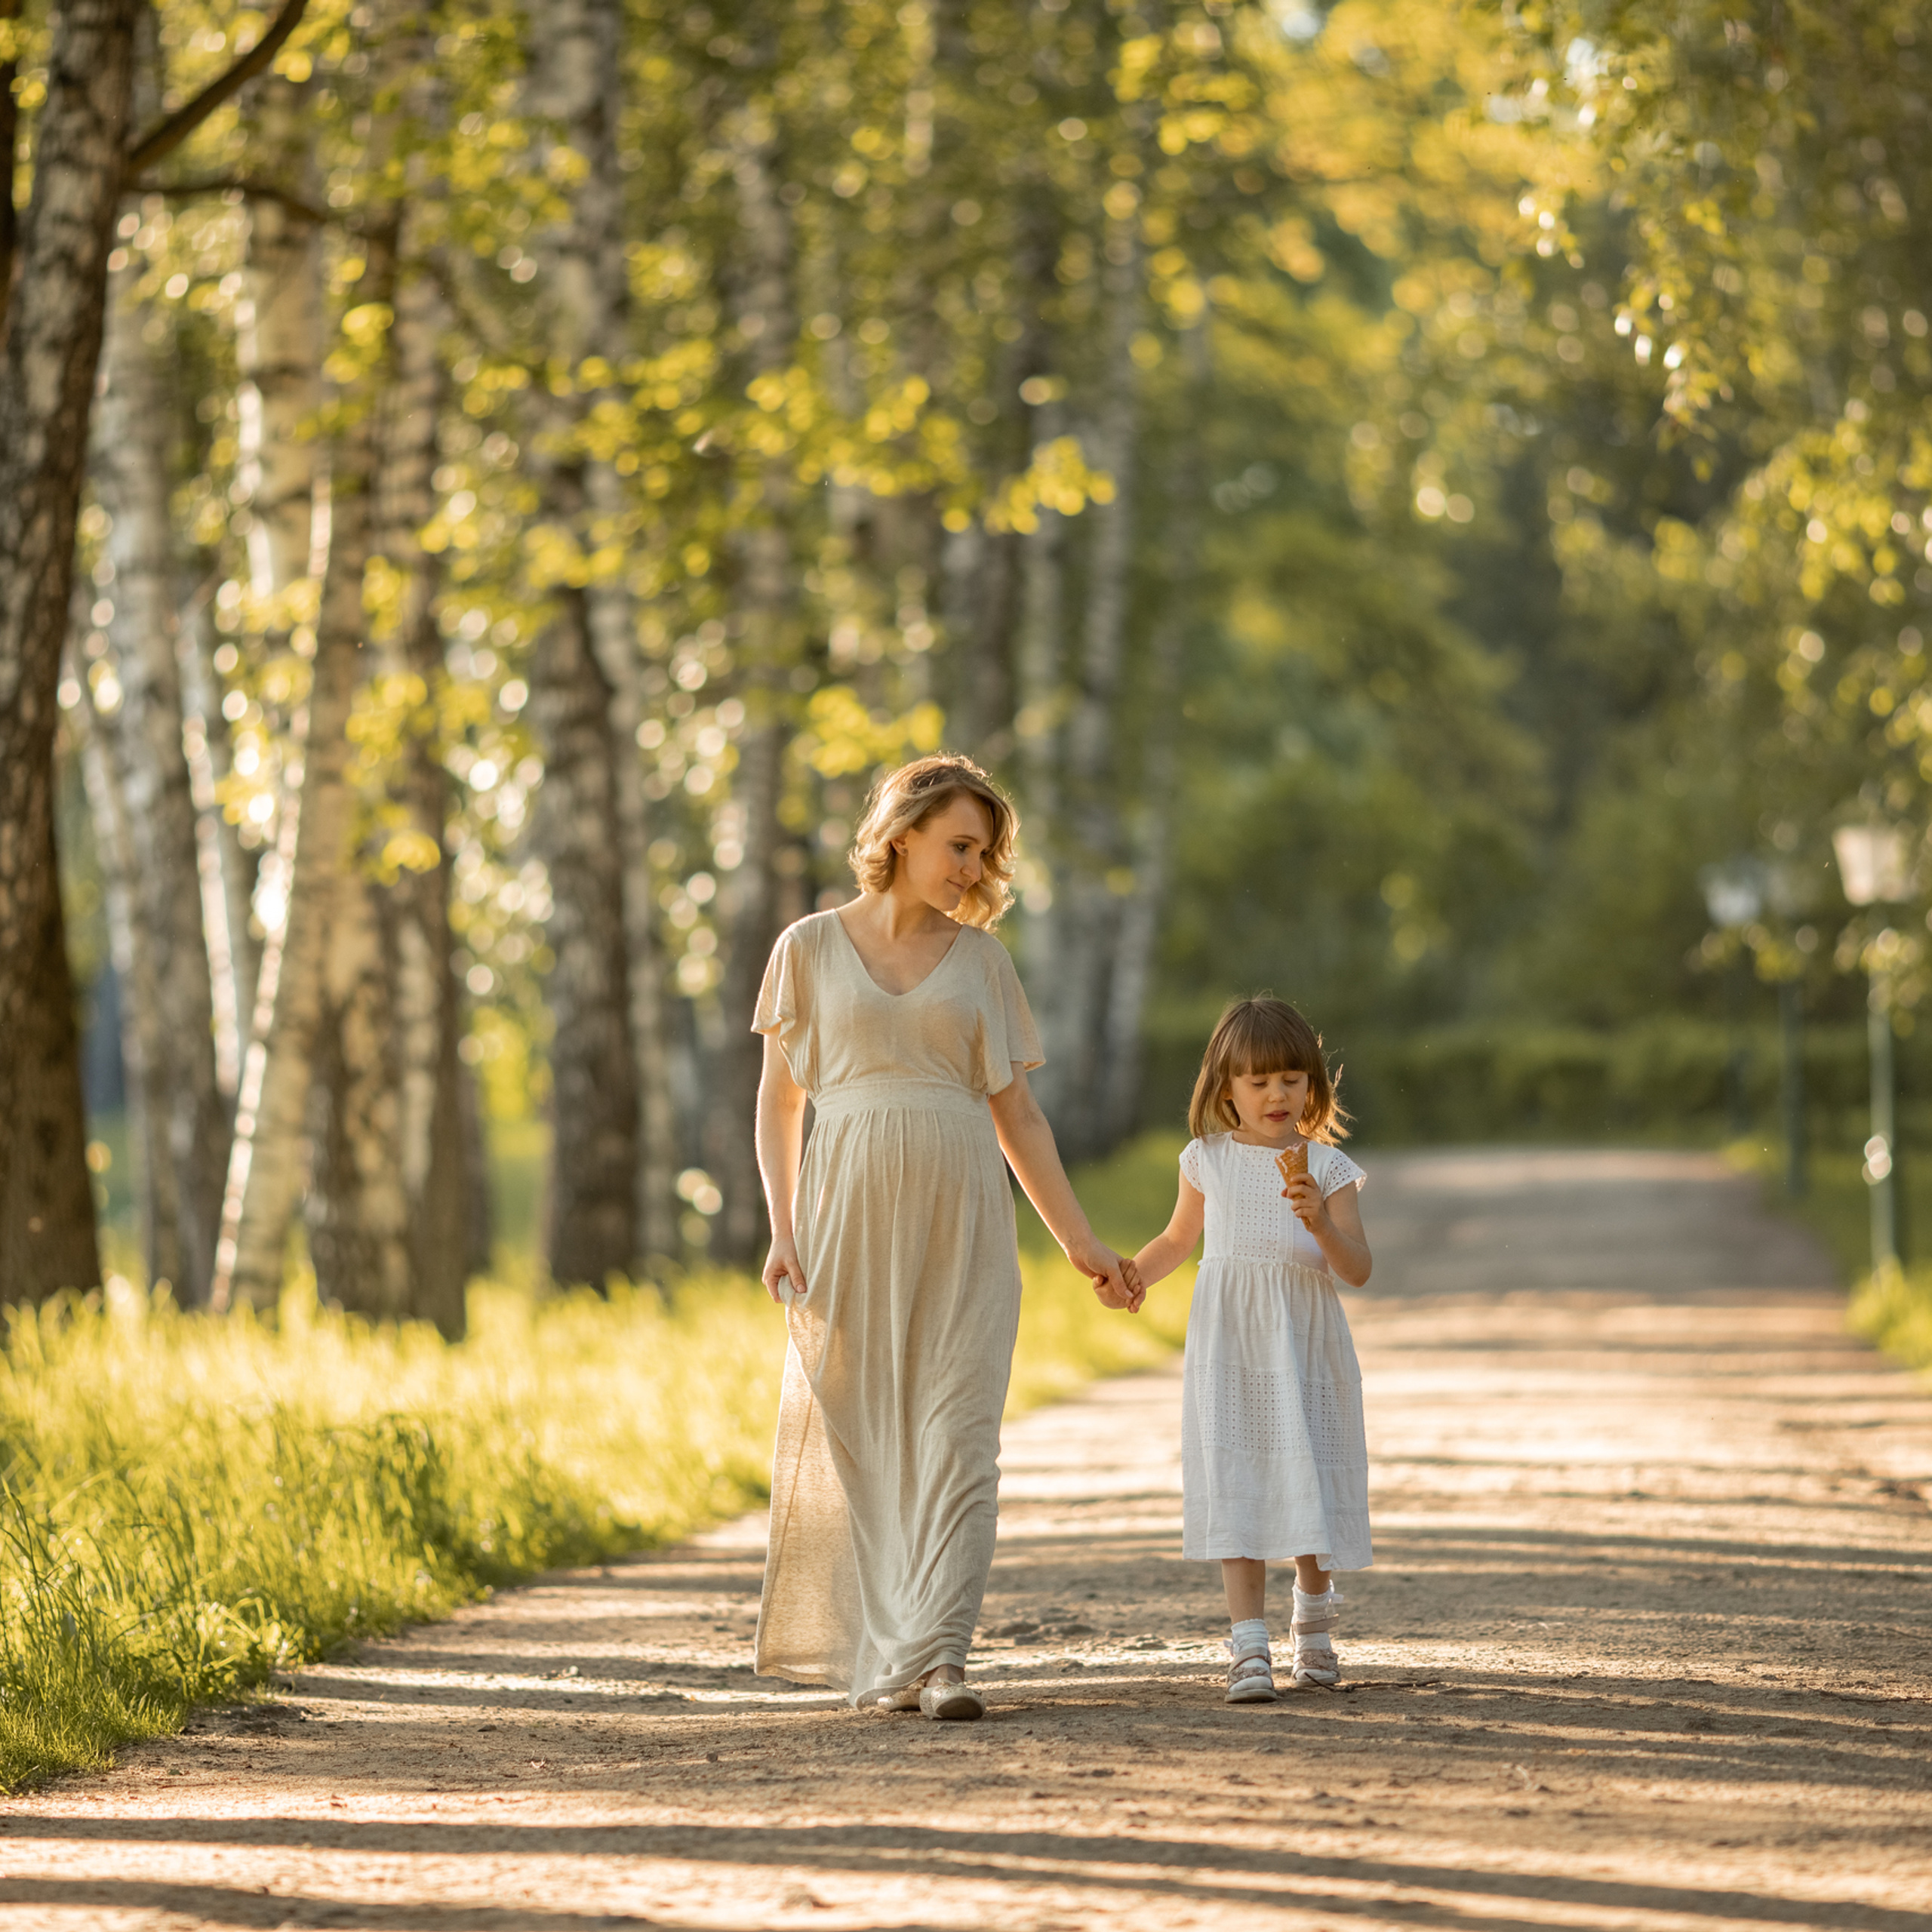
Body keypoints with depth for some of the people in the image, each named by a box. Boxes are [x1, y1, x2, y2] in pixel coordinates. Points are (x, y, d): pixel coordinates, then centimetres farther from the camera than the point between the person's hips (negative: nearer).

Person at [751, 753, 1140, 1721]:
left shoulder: (979, 958, 9)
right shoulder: (812, 948, 5)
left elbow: (1016, 1115, 12)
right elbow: (778, 1101, 6)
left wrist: (1080, 1242, 9)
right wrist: (782, 1230, -5)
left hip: (960, 1217, 1)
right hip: (851, 1214, -1)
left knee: (956, 1436, -9)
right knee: (864, 1437, 1)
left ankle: (939, 1655, -14)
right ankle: (884, 1656, 9)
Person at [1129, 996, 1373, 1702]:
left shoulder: (1326, 1168, 1)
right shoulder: (1207, 1160, 6)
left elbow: (1358, 1270, -5)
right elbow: (1178, 1240, 22)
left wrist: (1322, 1225, -23)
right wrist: (1128, 1278, 5)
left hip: (1305, 1344, 0)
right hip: (1229, 1343, 0)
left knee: (1306, 1480, 3)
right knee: (1237, 1488, -8)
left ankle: (1314, 1616, 32)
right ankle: (1248, 1647, -11)